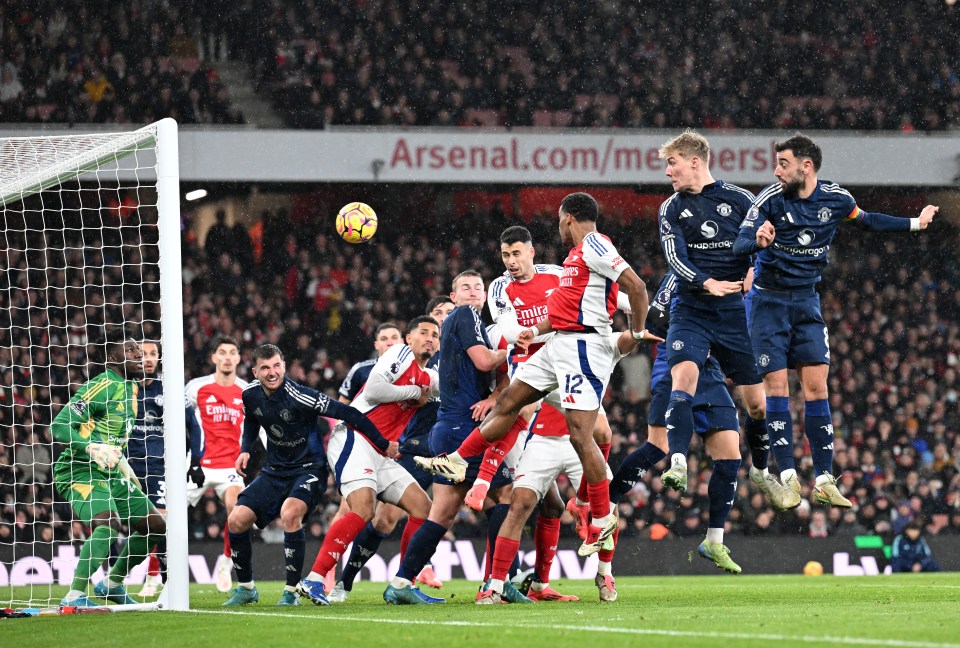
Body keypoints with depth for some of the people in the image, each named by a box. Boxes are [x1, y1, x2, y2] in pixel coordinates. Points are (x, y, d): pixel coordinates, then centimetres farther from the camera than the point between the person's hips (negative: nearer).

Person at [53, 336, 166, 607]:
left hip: (110, 473, 10)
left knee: (156, 526, 12)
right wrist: (91, 448, -37)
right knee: (108, 523, -33)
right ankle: (75, 596, -33)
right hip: (80, 471, -9)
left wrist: (123, 465, 25)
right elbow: (59, 426, -23)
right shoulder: (103, 386, -17)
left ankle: (112, 584, 27)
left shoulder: (130, 388, 12)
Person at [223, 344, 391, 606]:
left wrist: (384, 445, -19)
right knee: (237, 520, -7)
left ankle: (292, 591, -22)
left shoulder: (298, 396, -24)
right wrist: (245, 450, 1)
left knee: (289, 513, -33)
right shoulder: (251, 395, -4)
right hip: (274, 472, 6)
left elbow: (348, 414, -21)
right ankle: (246, 588, 14)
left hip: (309, 469, -6)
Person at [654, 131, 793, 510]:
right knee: (683, 376, -26)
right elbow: (675, 257, -6)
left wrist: (755, 269, -15)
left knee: (757, 401, 4)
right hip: (691, 310, 0)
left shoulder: (739, 200, 3)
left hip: (735, 313, 0)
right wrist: (707, 283, -23)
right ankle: (678, 464, -35)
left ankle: (761, 470, 28)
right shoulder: (672, 209, 7)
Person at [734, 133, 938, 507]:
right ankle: (788, 477, -4)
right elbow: (738, 245, -21)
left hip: (806, 301, 3)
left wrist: (915, 223, 19)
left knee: (816, 387, -2)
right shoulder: (770, 199, -13)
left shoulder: (836, 199, -2)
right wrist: (757, 241, -44)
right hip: (768, 302, -3)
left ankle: (824, 480, 0)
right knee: (776, 387, -7)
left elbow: (866, 221, 19)